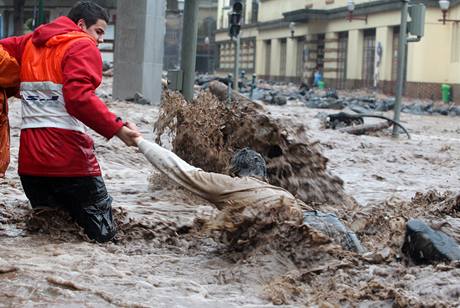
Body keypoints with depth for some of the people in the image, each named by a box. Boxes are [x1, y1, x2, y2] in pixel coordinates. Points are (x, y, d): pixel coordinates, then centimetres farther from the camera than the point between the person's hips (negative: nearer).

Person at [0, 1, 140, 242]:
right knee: (102, 233, 2)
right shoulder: (83, 46, -5)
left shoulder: (29, 42, 16)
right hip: (69, 159, -6)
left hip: (30, 159, 7)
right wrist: (116, 128, -21)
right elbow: (79, 97, -19)